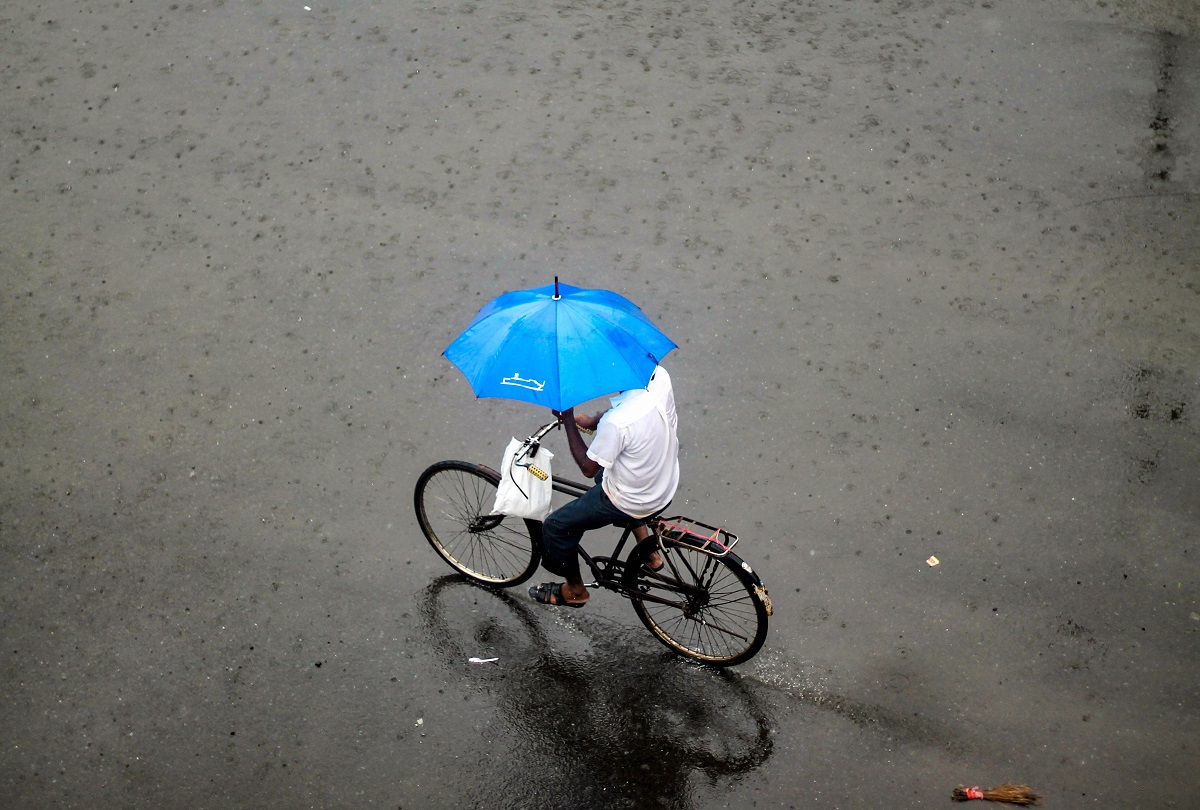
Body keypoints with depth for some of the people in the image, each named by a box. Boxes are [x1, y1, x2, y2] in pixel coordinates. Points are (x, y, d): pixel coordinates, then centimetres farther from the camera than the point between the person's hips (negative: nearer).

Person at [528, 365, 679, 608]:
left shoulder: (616, 423, -37)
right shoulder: (660, 376, -17)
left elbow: (588, 468, -21)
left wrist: (568, 421, -19)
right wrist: (592, 421, -1)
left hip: (631, 502, -7)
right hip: (666, 486, 8)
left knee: (555, 526, 9)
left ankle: (575, 591, 34)